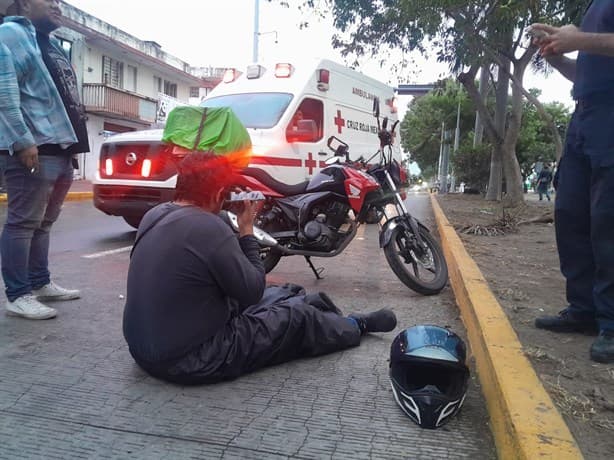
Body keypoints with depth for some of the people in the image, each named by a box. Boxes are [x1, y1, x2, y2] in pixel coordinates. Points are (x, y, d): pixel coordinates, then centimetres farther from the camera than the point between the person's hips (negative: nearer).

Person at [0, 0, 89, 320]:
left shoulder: (51, 45, 25)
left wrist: (72, 144, 20)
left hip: (59, 148, 9)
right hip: (33, 148, -9)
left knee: (43, 222, 13)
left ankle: (40, 283, 23)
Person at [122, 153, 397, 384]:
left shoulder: (154, 215, 0)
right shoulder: (208, 228, -27)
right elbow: (253, 292, -15)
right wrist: (247, 230, -9)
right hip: (191, 361, -8)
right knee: (299, 318, 7)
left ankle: (338, 321, 43)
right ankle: (357, 326, 35)